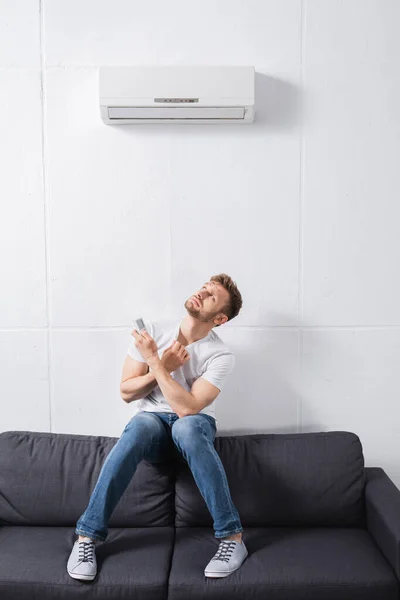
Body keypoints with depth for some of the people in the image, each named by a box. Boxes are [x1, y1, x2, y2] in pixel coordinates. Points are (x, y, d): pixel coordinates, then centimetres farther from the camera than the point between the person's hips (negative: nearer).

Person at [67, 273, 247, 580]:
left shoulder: (221, 356, -13)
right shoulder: (153, 330, -5)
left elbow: (187, 407, -24)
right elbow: (127, 392, -2)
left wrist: (155, 361, -23)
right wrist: (164, 368, -16)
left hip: (195, 422, -1)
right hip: (153, 419, 2)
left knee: (187, 428, -38)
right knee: (138, 428, -35)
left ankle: (232, 537, -28)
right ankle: (87, 535, -24)